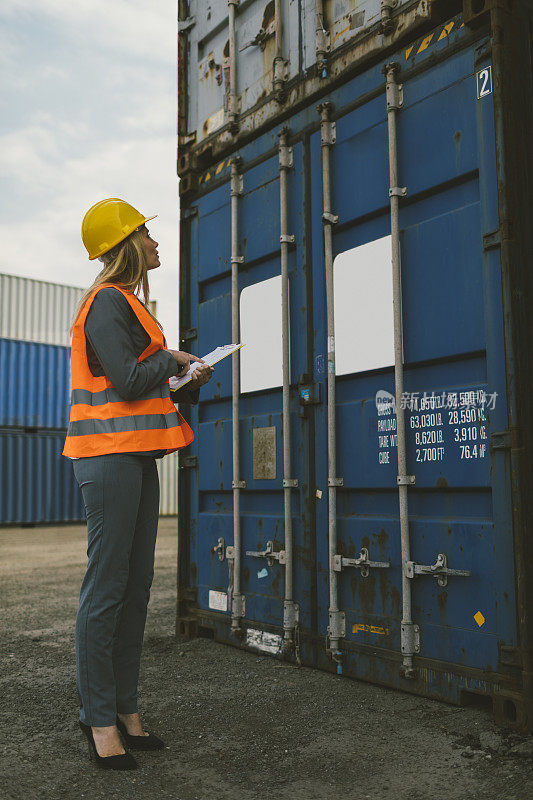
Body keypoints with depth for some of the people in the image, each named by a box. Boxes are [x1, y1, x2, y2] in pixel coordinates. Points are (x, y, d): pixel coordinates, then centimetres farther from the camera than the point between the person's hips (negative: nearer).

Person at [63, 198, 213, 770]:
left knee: (136, 584, 10)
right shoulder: (107, 301, -8)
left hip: (135, 455, 10)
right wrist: (172, 359, -1)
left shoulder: (128, 303, 22)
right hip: (109, 454, -10)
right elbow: (127, 382, -18)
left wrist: (187, 381, 8)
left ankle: (125, 709, 19)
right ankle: (99, 720, 5)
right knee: (106, 587, -5)